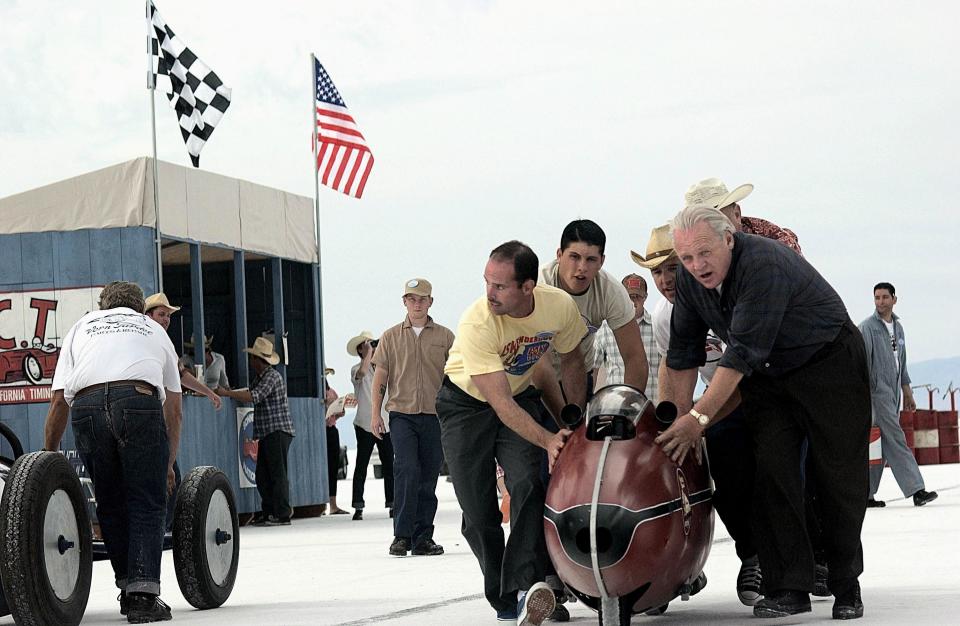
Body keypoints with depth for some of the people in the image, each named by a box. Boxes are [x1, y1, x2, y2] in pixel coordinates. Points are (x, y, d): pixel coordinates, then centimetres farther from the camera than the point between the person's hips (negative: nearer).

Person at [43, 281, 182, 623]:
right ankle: (143, 593, -7)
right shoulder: (154, 329, 35)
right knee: (146, 502, 4)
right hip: (138, 400, -1)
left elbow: (58, 403, 26)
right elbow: (174, 409, 34)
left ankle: (128, 588, 16)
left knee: (110, 505, 14)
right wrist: (168, 465, 44)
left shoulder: (81, 326, 35)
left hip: (85, 406, 1)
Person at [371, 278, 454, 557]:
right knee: (407, 470, -15)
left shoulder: (444, 337, 8)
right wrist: (375, 414, 3)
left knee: (428, 478, 3)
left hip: (435, 416, 1)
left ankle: (423, 538, 10)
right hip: (402, 415, -1)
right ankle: (402, 536, -11)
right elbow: (380, 377, 10)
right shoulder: (391, 337, 9)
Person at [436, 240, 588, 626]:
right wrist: (547, 440, -42)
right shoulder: (476, 324, -34)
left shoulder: (560, 306, -22)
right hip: (466, 403, -2)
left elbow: (571, 362, 0)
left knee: (528, 486, -22)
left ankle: (525, 587, -30)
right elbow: (500, 402, -33)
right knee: (478, 510, -6)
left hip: (521, 396, 2)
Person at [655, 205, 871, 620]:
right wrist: (681, 421, -2)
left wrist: (700, 417, -31)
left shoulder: (764, 265, -33)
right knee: (771, 472, -9)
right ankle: (788, 588, -8)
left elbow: (742, 355, -34)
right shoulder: (690, 278, -9)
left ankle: (846, 588, 9)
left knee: (839, 476, -4)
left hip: (829, 364, -6)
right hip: (765, 376, 6)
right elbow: (683, 355, 2)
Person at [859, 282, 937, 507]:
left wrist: (907, 393, 22)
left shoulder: (898, 327, 17)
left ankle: (867, 494, 10)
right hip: (878, 391, -8)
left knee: (882, 445, 6)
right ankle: (916, 490, -17)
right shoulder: (867, 327, -6)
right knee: (896, 440, -12)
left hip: (893, 392, 8)